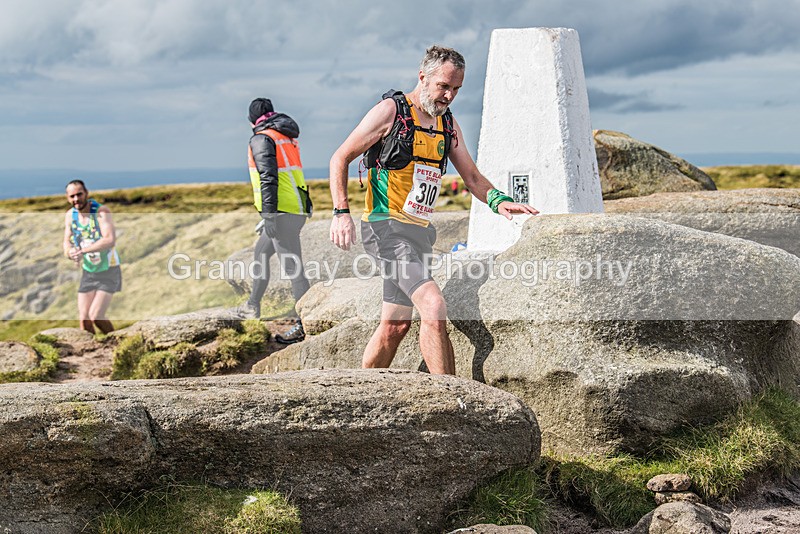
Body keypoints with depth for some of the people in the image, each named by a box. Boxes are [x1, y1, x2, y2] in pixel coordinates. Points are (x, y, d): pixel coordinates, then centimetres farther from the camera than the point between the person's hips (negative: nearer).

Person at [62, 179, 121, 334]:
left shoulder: (102, 211, -21)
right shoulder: (70, 215, -3)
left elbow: (110, 240, -32)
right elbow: (67, 242, -4)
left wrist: (83, 250, -39)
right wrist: (71, 252, -28)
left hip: (108, 272, -5)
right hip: (88, 273, 5)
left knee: (96, 317, -14)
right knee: (84, 319, 1)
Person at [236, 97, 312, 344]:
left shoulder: (262, 138, -8)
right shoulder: (287, 138, 19)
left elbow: (268, 178, -19)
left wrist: (269, 214, -22)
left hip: (282, 212, -10)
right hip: (297, 210, 10)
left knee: (292, 269, -8)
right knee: (260, 254, 24)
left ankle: (305, 325, -8)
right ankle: (253, 306, 36)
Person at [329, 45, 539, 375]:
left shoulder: (448, 123, 14)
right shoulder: (391, 111, -6)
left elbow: (471, 176, 16)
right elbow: (340, 158, -4)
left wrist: (498, 201, -5)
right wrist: (341, 212, -16)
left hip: (419, 231, 8)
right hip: (386, 227, -8)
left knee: (395, 325, 11)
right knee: (433, 306, -22)